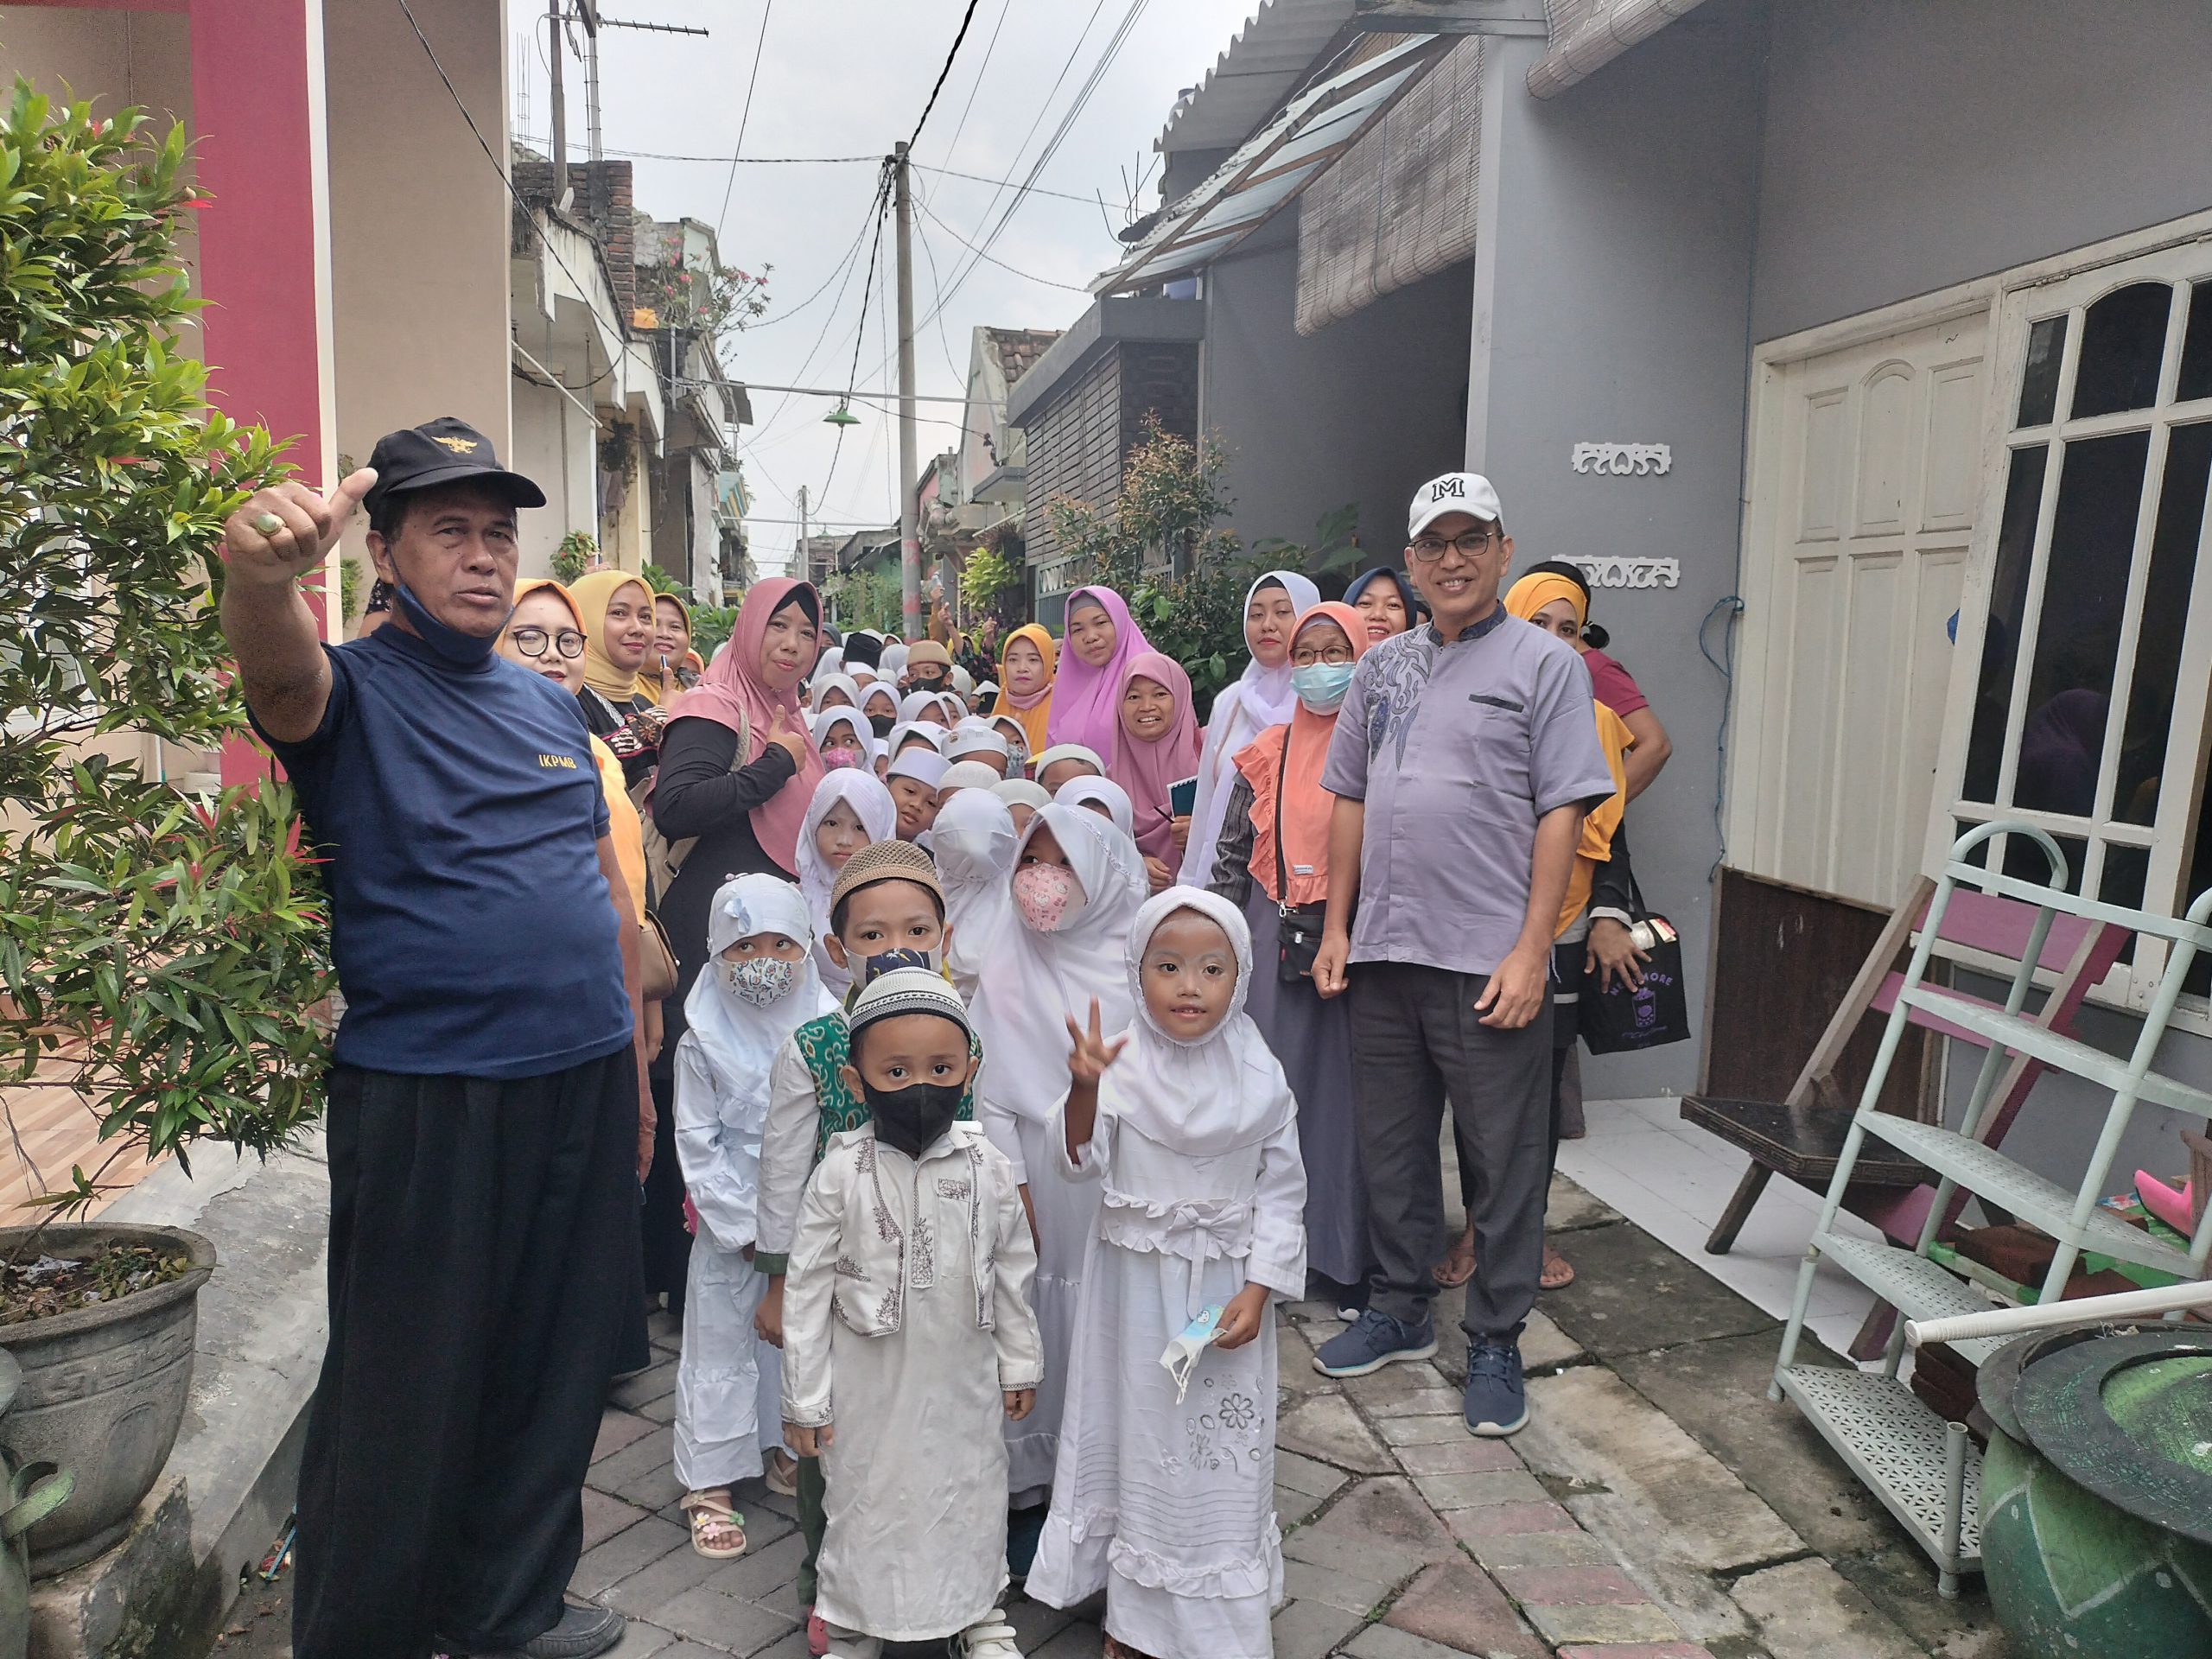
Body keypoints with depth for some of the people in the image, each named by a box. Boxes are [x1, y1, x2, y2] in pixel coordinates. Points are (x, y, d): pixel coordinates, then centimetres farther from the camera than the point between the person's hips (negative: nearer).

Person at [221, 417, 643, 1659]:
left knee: (556, 1375, 17)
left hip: (586, 1086, 6)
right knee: (408, 1398, 6)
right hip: (425, 1099, -6)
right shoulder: (354, 691, -5)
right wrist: (263, 574, -53)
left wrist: (635, 1064, 14)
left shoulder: (551, 706, 12)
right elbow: (280, 672, -30)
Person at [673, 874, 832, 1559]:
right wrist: (748, 1228, -11)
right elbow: (697, 1144, -8)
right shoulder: (704, 1042, -9)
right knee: (720, 1346, 6)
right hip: (733, 1226, -2)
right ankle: (709, 1484, 18)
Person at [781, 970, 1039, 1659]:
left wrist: (1019, 1365, 8)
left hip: (964, 1377, 2)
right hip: (871, 1384, -2)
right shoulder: (842, 1174, -16)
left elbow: (1013, 1271, 2)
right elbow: (807, 1287, -10)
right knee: (864, 1499, 15)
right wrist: (804, 1398, -7)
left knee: (972, 1493, 18)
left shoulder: (986, 1168, -9)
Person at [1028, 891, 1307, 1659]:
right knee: (1137, 1430, 13)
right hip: (1136, 1285, 0)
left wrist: (1259, 1290, -10)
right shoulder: (1120, 1066, -10)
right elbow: (1082, 1163, -13)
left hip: (1227, 1290, 0)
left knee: (1224, 1446, 9)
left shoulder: (1259, 1078, -8)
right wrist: (1083, 1089, -31)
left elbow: (1281, 1192, -3)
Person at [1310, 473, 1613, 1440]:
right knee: (1391, 1147, 16)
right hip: (1384, 954, 5)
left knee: (1504, 1162, 5)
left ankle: (1495, 1342, 21)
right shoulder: (1383, 667, 13)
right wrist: (1336, 926, 9)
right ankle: (1400, 1312, 33)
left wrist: (1531, 950, -15)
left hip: (1489, 960, -5)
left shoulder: (1542, 662, -3)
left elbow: (1562, 813, -8)